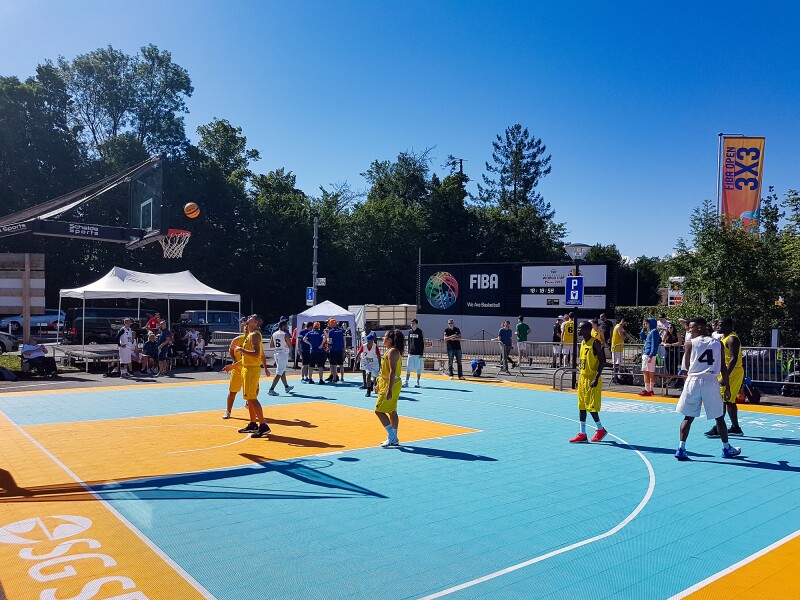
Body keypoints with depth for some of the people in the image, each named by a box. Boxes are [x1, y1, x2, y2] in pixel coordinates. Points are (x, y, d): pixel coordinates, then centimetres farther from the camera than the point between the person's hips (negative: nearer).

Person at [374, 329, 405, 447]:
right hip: (387, 384, 10)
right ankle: (393, 439, 18)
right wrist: (380, 385, 26)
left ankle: (392, 437, -7)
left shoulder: (392, 351, -18)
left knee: (379, 410, -8)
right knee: (392, 411, 12)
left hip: (391, 385, -10)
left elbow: (392, 371, -25)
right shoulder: (390, 351, 14)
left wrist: (389, 390, -28)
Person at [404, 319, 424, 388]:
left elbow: (422, 343, -6)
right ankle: (406, 382, 6)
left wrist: (421, 353, -10)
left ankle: (417, 382, 13)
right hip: (411, 353, 4)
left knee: (418, 368, 3)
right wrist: (409, 351, 9)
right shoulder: (410, 332, 10)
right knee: (408, 368, 3)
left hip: (418, 353, -4)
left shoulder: (420, 332, -5)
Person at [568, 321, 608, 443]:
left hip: (592, 378, -8)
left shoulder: (595, 342, -14)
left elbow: (602, 362, -17)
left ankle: (600, 429, 17)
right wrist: (581, 377, 17)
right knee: (581, 406, 7)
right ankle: (582, 434, 11)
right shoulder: (582, 344, 12)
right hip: (582, 378, 8)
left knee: (591, 406, -3)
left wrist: (596, 378, -23)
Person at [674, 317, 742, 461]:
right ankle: (726, 449, 26)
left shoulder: (690, 343, -1)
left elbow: (686, 366, 4)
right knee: (719, 417, 15)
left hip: (694, 381, -1)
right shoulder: (718, 343, 5)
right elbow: (723, 367, 5)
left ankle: (681, 449, -1)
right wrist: (727, 387, 10)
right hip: (711, 382, 1)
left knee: (688, 417, 6)